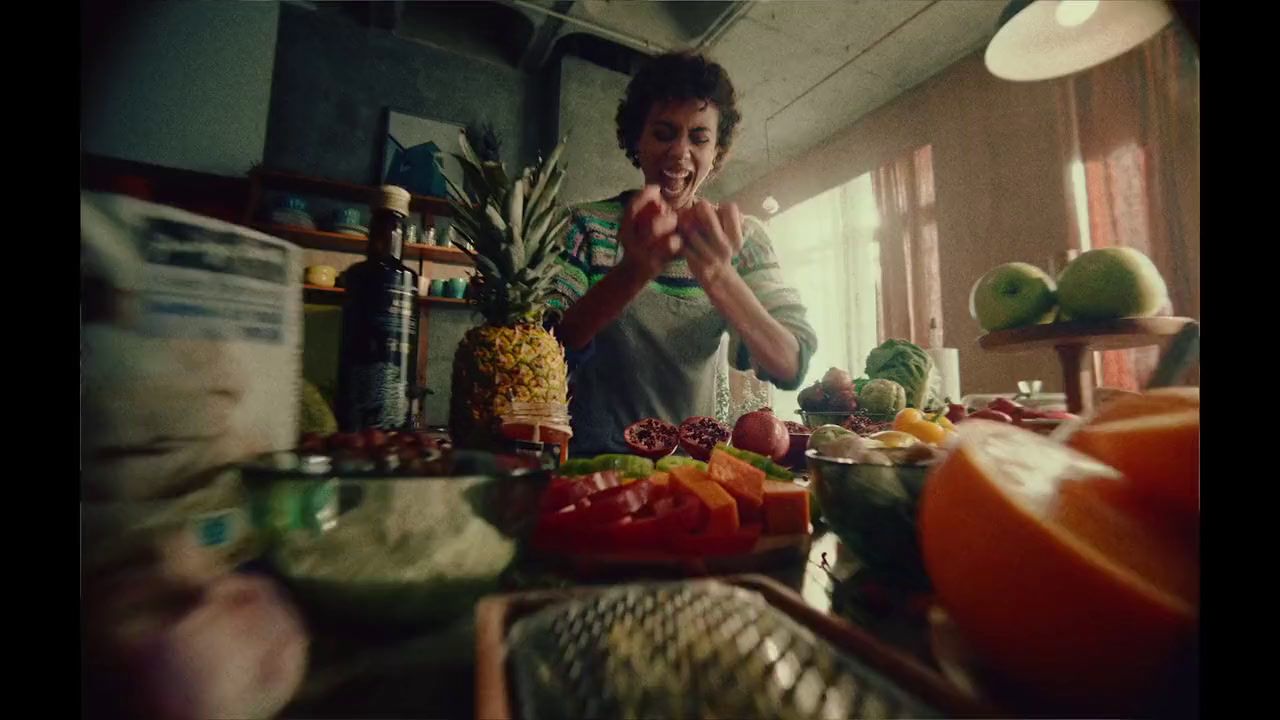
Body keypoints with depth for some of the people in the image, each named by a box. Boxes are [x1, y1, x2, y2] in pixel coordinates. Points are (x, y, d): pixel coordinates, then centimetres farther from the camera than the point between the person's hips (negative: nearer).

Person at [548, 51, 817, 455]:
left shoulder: (743, 238, 0)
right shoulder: (588, 225, -2)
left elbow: (791, 368, -11)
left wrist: (719, 277, -28)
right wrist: (634, 271, -29)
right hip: (595, 457, 0)